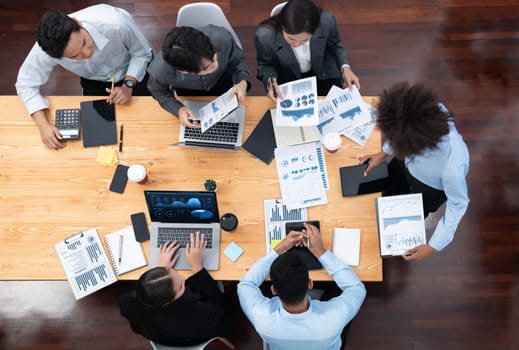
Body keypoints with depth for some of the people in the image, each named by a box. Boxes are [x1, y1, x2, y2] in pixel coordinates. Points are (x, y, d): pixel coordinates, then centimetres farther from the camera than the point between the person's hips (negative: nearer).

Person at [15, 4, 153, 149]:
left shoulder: (116, 23, -41)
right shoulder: (47, 48, -34)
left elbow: (142, 53, -22)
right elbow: (26, 84, -19)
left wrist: (128, 85, -35)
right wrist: (43, 125, -33)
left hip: (135, 73, -1)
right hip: (94, 82, 1)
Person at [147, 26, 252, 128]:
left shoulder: (222, 37, -44)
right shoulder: (161, 70, -43)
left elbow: (238, 61, -21)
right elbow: (158, 90, -17)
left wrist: (243, 82, -42)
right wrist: (178, 109, -34)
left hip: (222, 80, 1)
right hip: (188, 92, 0)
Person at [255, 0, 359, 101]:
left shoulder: (326, 20, -30)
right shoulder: (265, 35, -33)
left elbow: (334, 45, -6)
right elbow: (265, 65, -11)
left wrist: (345, 67, -22)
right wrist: (271, 81, -32)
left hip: (323, 73, 1)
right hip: (288, 79, -1)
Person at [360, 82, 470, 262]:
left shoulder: (453, 166, -49)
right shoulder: (428, 110, -39)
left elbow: (458, 204, -26)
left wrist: (434, 246, -22)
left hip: (429, 188, -3)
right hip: (406, 163, 4)